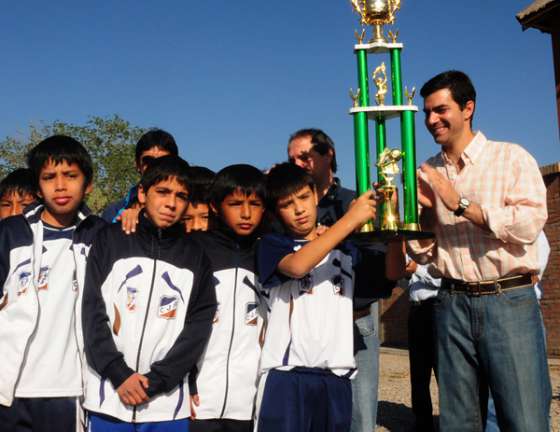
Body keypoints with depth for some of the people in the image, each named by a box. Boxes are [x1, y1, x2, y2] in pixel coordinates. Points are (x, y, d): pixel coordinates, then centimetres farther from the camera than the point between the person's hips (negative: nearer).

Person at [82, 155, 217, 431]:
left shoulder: (196, 256, 6)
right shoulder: (111, 241, 4)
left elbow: (199, 327, 0)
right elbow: (93, 314, -1)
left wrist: (154, 381, -10)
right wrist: (119, 374, -11)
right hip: (109, 397, 0)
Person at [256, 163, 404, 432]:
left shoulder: (345, 250, 15)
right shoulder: (272, 245, 2)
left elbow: (392, 273, 4)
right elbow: (297, 265, -19)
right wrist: (351, 219, -19)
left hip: (336, 377, 4)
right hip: (286, 375, -4)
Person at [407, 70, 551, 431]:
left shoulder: (512, 157, 0)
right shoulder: (426, 174, 12)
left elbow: (530, 224, -14)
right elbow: (422, 253, 12)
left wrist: (461, 204, -14)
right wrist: (426, 209, -5)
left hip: (509, 301, -4)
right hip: (452, 304, 4)